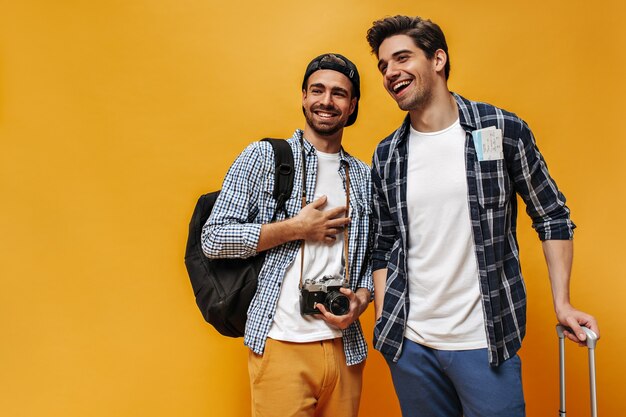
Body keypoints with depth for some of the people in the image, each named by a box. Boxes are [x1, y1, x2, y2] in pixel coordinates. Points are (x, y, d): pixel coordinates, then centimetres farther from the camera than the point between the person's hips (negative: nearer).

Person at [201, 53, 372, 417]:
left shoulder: (364, 177, 11)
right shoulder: (264, 157, -2)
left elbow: (372, 256, 15)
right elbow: (213, 238, -8)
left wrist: (361, 298, -5)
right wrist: (297, 228, -12)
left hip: (345, 344, 4)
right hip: (281, 343, -4)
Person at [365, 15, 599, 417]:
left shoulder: (503, 129, -5)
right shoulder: (387, 156, 3)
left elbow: (552, 216, 2)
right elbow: (383, 248, 9)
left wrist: (562, 303, -3)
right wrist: (383, 322, 3)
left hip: (485, 341, -2)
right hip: (409, 343, 3)